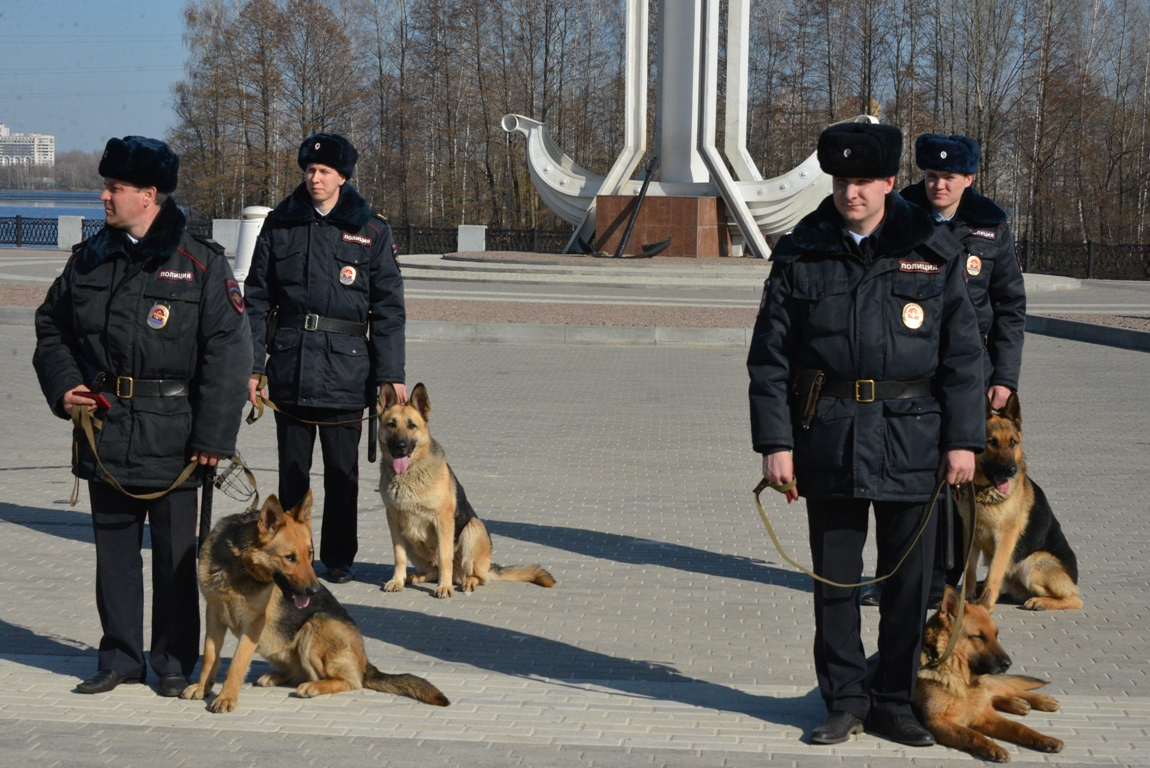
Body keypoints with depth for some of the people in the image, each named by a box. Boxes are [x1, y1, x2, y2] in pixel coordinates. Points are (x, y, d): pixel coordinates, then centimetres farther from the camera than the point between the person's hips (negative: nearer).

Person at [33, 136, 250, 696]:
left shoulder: (200, 264, -6)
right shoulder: (89, 260, 8)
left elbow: (227, 351, -8)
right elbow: (51, 328, 18)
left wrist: (214, 435, -13)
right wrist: (63, 385, 0)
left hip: (172, 437, -4)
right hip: (105, 433, 4)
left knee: (175, 554, 6)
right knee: (113, 550, 12)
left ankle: (175, 662, 18)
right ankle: (120, 657, 23)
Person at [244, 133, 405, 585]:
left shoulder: (370, 230, 3)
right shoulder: (280, 224, 7)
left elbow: (388, 307, 3)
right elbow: (257, 298, 8)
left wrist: (390, 374, -3)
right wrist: (253, 365, 2)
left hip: (346, 365, -1)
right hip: (290, 361, 1)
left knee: (342, 471, 5)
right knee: (292, 467, 8)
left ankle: (339, 557, 16)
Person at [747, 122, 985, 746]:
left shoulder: (932, 253, 3)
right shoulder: (800, 255, 3)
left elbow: (962, 354, 5)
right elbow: (769, 357, 3)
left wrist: (963, 439, 0)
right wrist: (774, 442, -4)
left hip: (912, 439, 0)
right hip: (829, 439, 0)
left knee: (907, 579, 6)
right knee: (834, 578, 6)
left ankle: (895, 703, 20)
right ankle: (844, 702, 19)